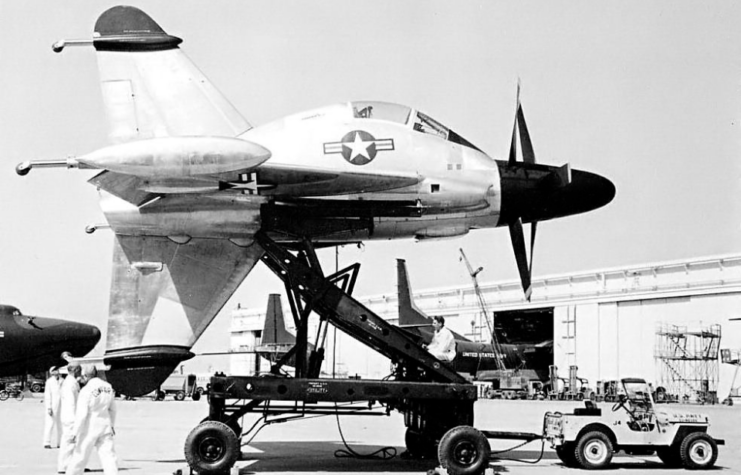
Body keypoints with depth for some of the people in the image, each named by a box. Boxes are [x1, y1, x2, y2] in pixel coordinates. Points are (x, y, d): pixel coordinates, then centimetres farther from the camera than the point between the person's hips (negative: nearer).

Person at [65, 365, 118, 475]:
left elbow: (81, 414, -19)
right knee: (108, 454, 2)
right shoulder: (108, 387, 4)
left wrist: (74, 433, -14)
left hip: (90, 426, -5)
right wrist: (112, 425, 25)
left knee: (80, 454, 9)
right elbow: (112, 409, 14)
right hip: (105, 425, 5)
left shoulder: (86, 391, -16)